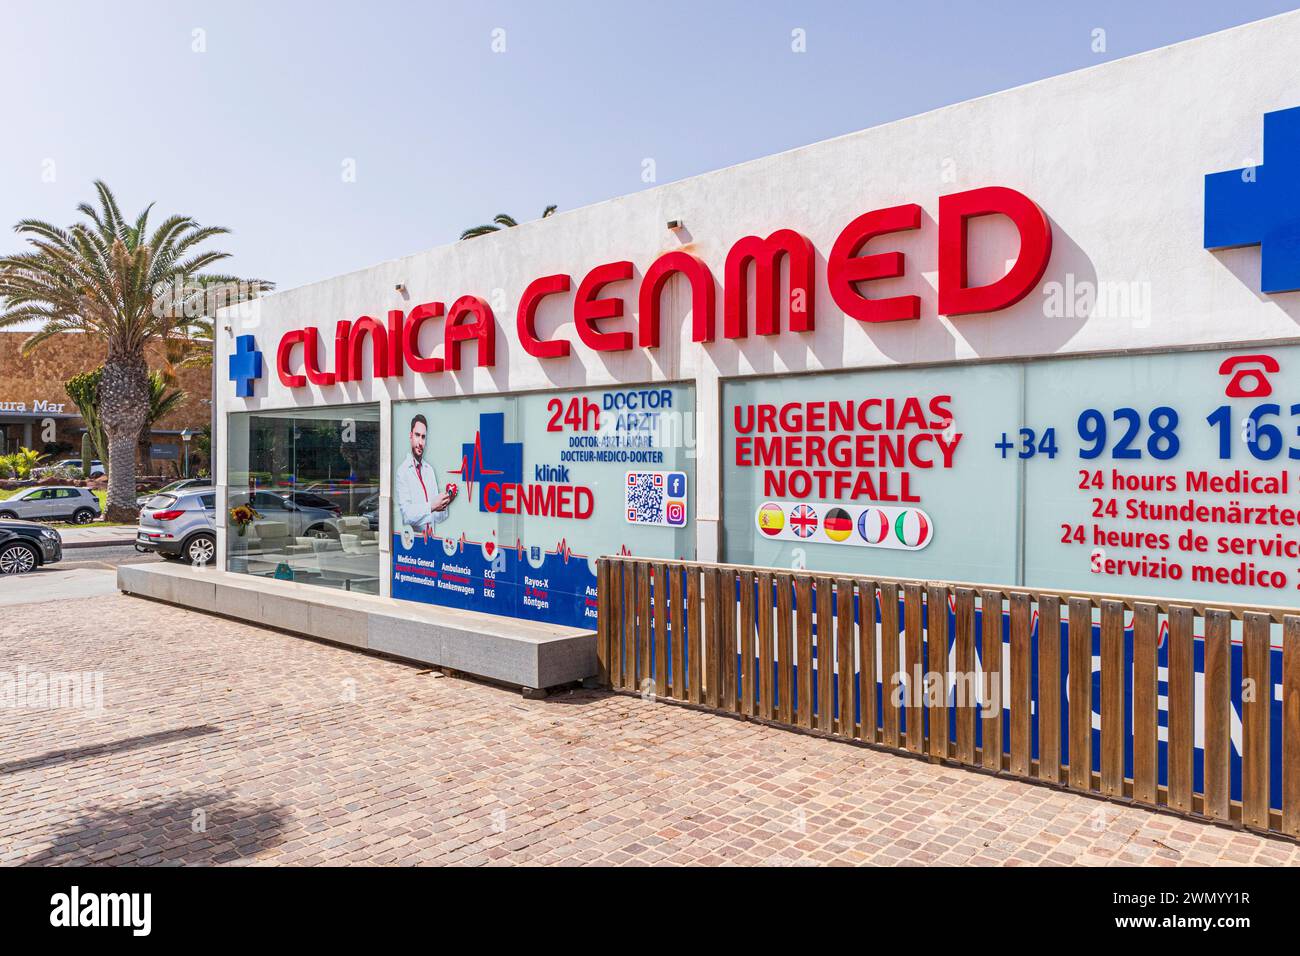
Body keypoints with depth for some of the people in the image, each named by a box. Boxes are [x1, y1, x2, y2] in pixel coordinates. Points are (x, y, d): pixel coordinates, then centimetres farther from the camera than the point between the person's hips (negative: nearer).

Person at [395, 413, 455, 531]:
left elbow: (438, 517, 12)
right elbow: (406, 515, -12)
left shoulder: (430, 470, 12)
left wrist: (445, 502, -5)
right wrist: (431, 506, -20)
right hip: (413, 535, -5)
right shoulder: (402, 471, -3)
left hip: (432, 534, 5)